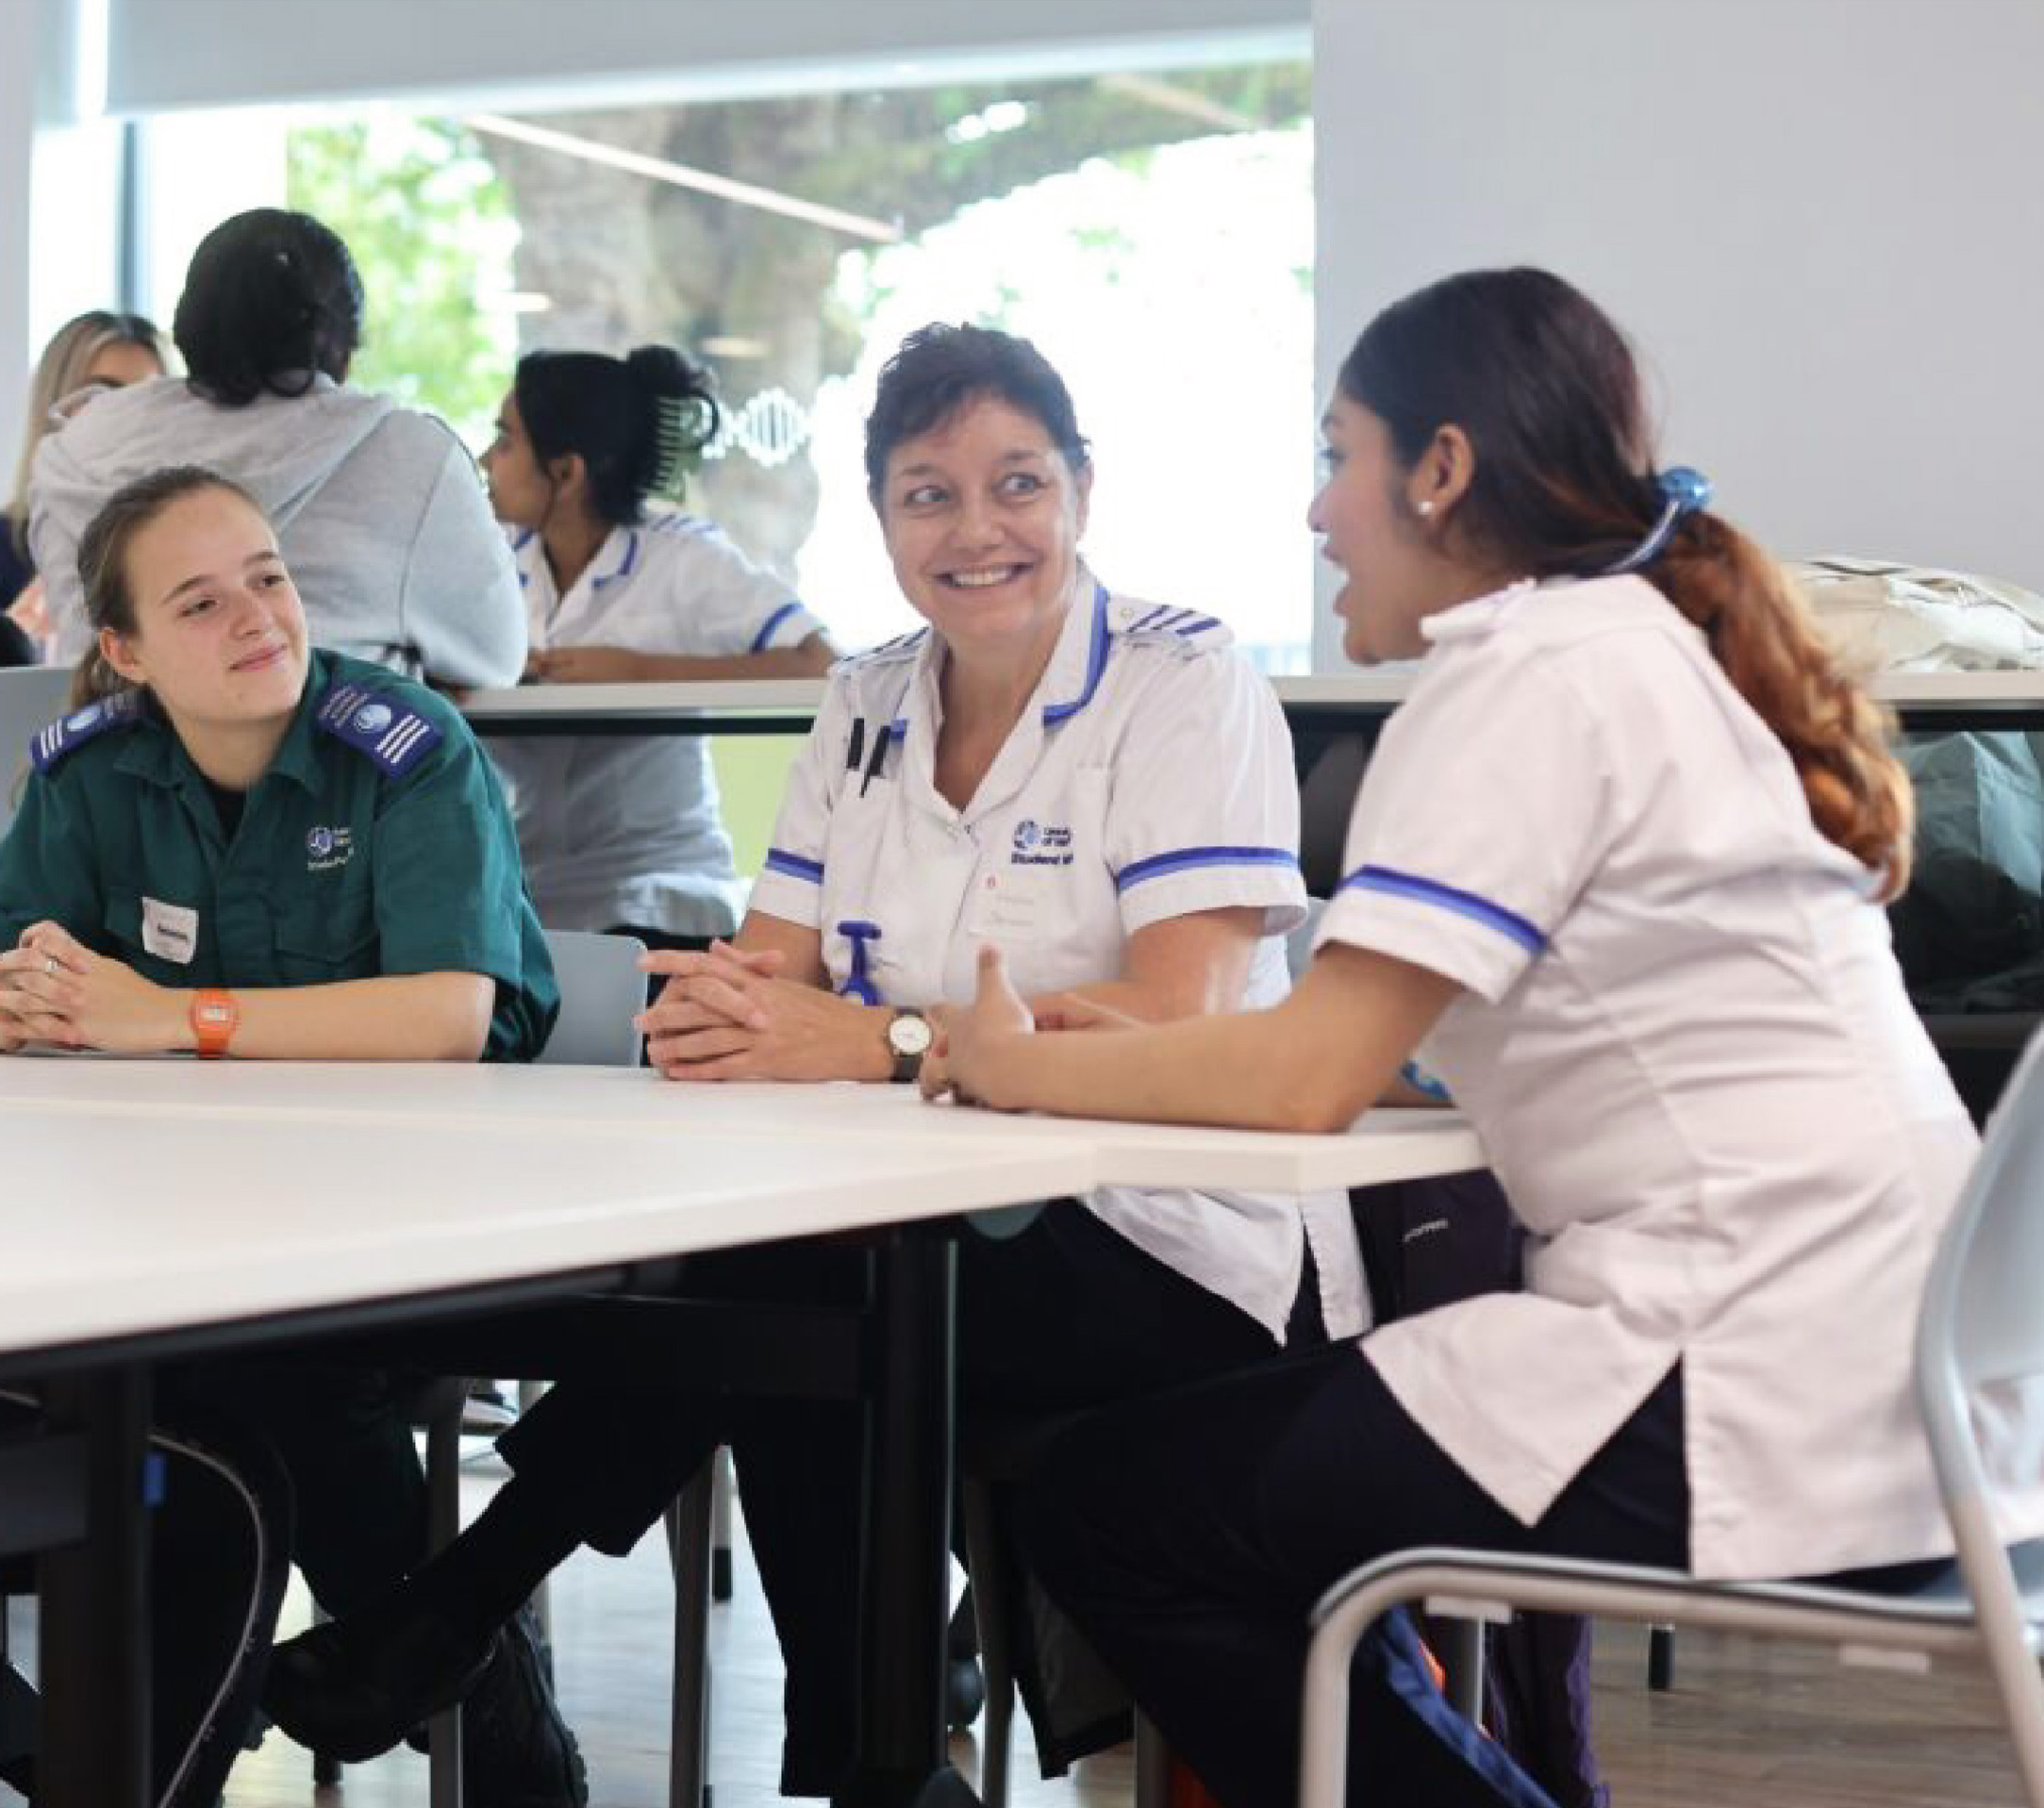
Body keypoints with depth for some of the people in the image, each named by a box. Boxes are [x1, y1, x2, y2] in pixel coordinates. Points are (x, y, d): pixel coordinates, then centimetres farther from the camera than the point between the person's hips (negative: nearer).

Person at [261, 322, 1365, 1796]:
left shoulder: (1186, 685, -8)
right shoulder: (867, 707, 12)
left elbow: (1180, 1022, -21)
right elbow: (776, 969, 4)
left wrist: (880, 1041, -31)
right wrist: (731, 1007, -23)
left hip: (1177, 1256, -5)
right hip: (953, 1219, 6)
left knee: (756, 1289, -28)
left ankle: (453, 1614, -13)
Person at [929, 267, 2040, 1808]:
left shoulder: (1527, 673, -11)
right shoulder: (1653, 645, 18)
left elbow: (1311, 1074, -16)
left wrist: (1018, 1065, -2)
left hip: (1757, 1416, -10)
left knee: (1109, 1512, -1)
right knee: (1233, 1446, 25)